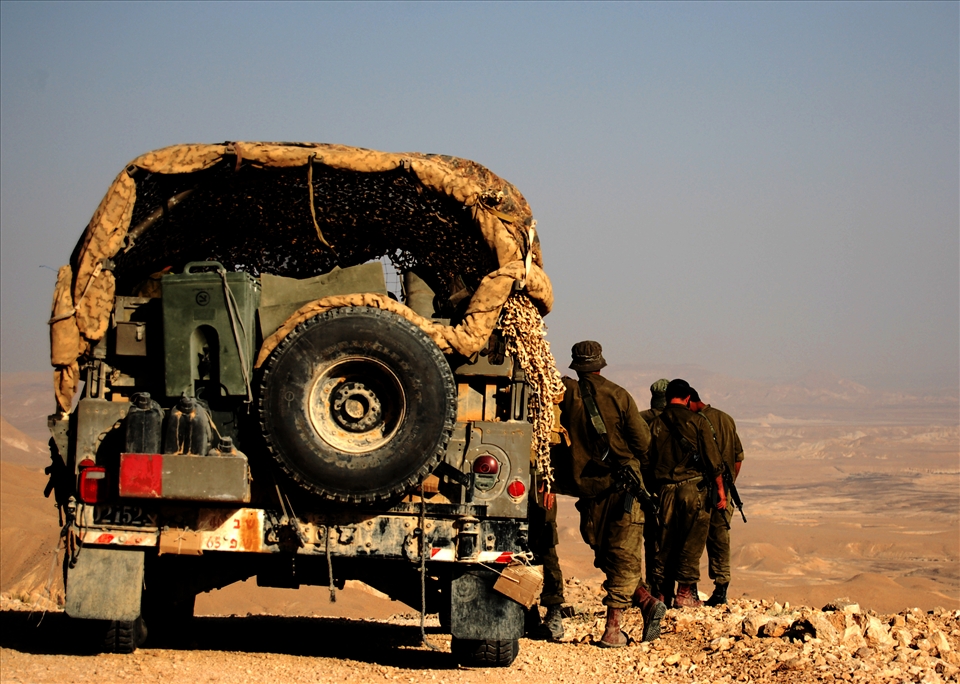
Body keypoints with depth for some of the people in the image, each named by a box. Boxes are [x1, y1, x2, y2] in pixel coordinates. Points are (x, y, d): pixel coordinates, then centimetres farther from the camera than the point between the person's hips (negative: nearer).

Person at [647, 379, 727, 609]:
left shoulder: (656, 424, 5)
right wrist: (720, 489, 1)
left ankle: (662, 592, 10)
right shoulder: (696, 421, -3)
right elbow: (712, 458, -5)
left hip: (666, 488, 3)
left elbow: (649, 460, 7)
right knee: (692, 541, 1)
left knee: (666, 541, 10)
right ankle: (685, 592, 0)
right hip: (694, 486, -3)